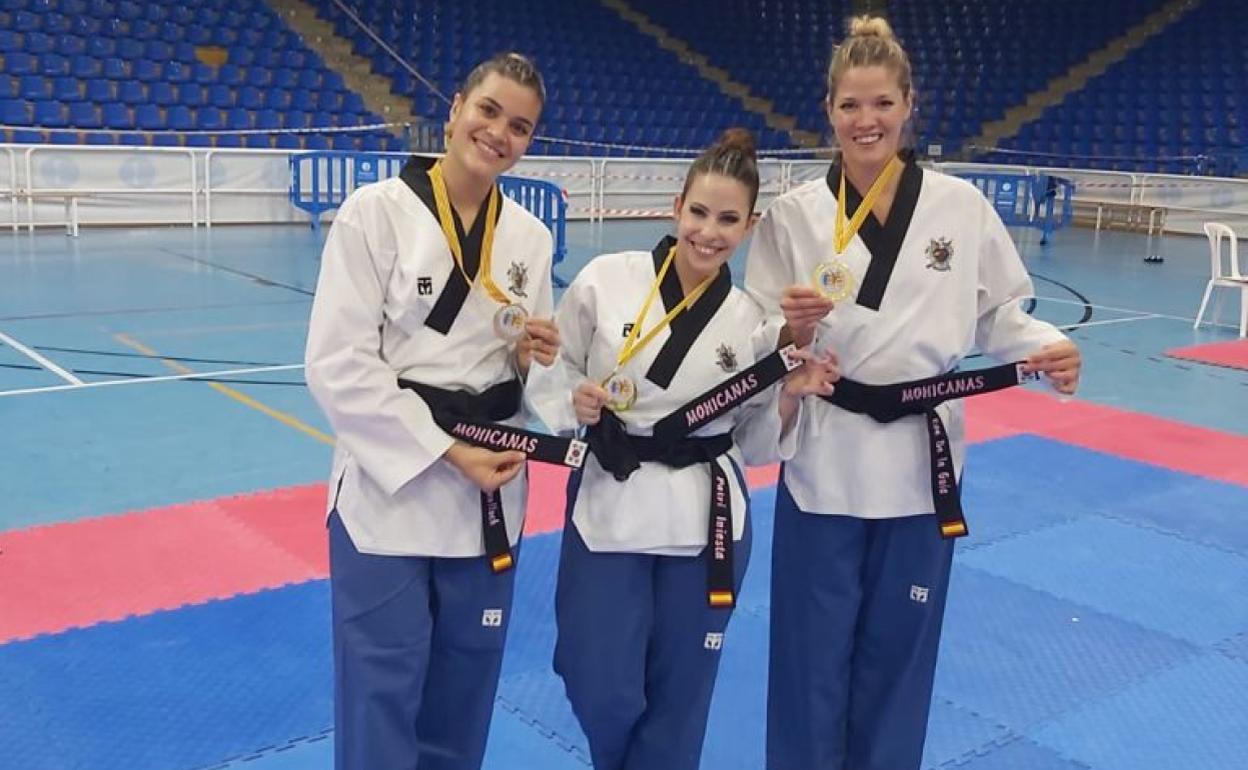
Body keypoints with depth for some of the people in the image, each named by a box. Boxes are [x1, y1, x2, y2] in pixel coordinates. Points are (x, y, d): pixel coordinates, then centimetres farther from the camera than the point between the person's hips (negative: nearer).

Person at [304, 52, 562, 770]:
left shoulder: (531, 237, 5)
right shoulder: (375, 212, -9)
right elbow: (339, 365, -13)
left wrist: (535, 357, -10)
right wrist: (447, 453, -16)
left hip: (490, 495, 5)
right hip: (390, 487, -4)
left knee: (462, 695, 17)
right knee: (381, 695, 4)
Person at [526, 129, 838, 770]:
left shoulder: (754, 320, -2)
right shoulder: (606, 281, -7)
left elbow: (754, 443, 6)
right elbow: (548, 372, 4)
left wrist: (792, 397, -11)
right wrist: (574, 404, -16)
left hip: (706, 520, 1)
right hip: (609, 508, -1)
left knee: (678, 696, 12)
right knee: (602, 694, 4)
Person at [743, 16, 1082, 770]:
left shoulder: (962, 206, -1)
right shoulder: (794, 215, -4)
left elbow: (998, 312, 6)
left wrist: (1048, 347, -13)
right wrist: (791, 331, -23)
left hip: (920, 460, 1)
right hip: (823, 460, -1)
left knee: (897, 657, 16)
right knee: (811, 657, 10)